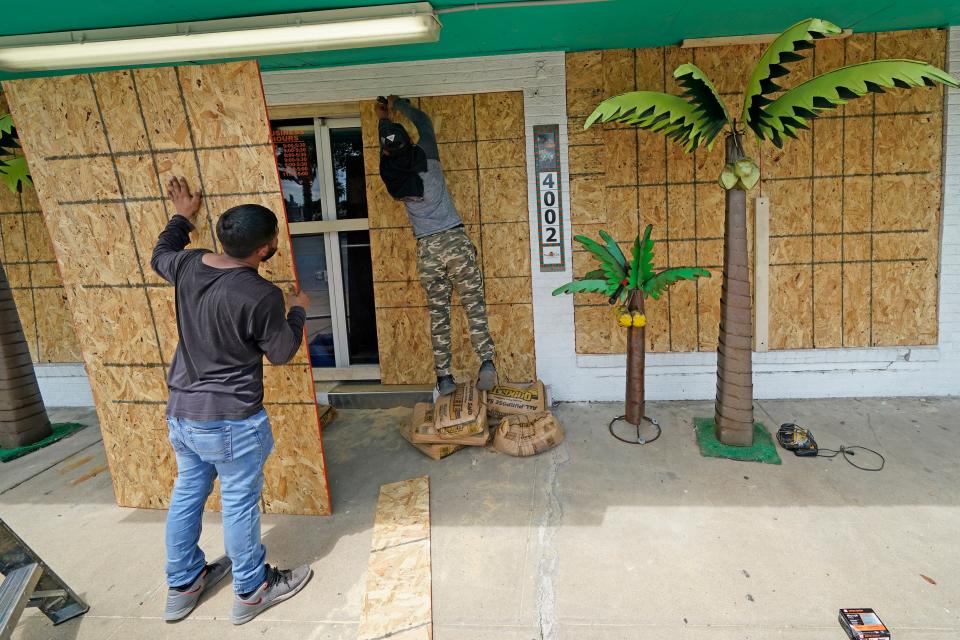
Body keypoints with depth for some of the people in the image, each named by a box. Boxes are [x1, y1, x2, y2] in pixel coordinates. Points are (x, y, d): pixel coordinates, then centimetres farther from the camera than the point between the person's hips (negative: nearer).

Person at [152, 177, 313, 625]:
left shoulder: (189, 265, -5)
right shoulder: (262, 296, -24)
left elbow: (159, 257, 20)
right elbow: (281, 352, -9)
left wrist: (182, 216, 31)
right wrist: (298, 311, 6)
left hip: (180, 412, 7)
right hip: (231, 421, -7)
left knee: (187, 494, 22)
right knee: (239, 504, 10)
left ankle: (182, 585, 41)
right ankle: (252, 592, 30)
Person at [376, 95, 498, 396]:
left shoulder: (391, 174, 1)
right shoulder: (426, 157, -2)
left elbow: (387, 151, 26)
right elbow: (423, 121, 18)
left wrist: (383, 120, 40)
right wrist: (397, 104, 31)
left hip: (426, 249, 1)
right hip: (455, 240, -1)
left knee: (438, 314, 6)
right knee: (474, 306, 2)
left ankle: (444, 377, 7)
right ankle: (486, 361, -10)